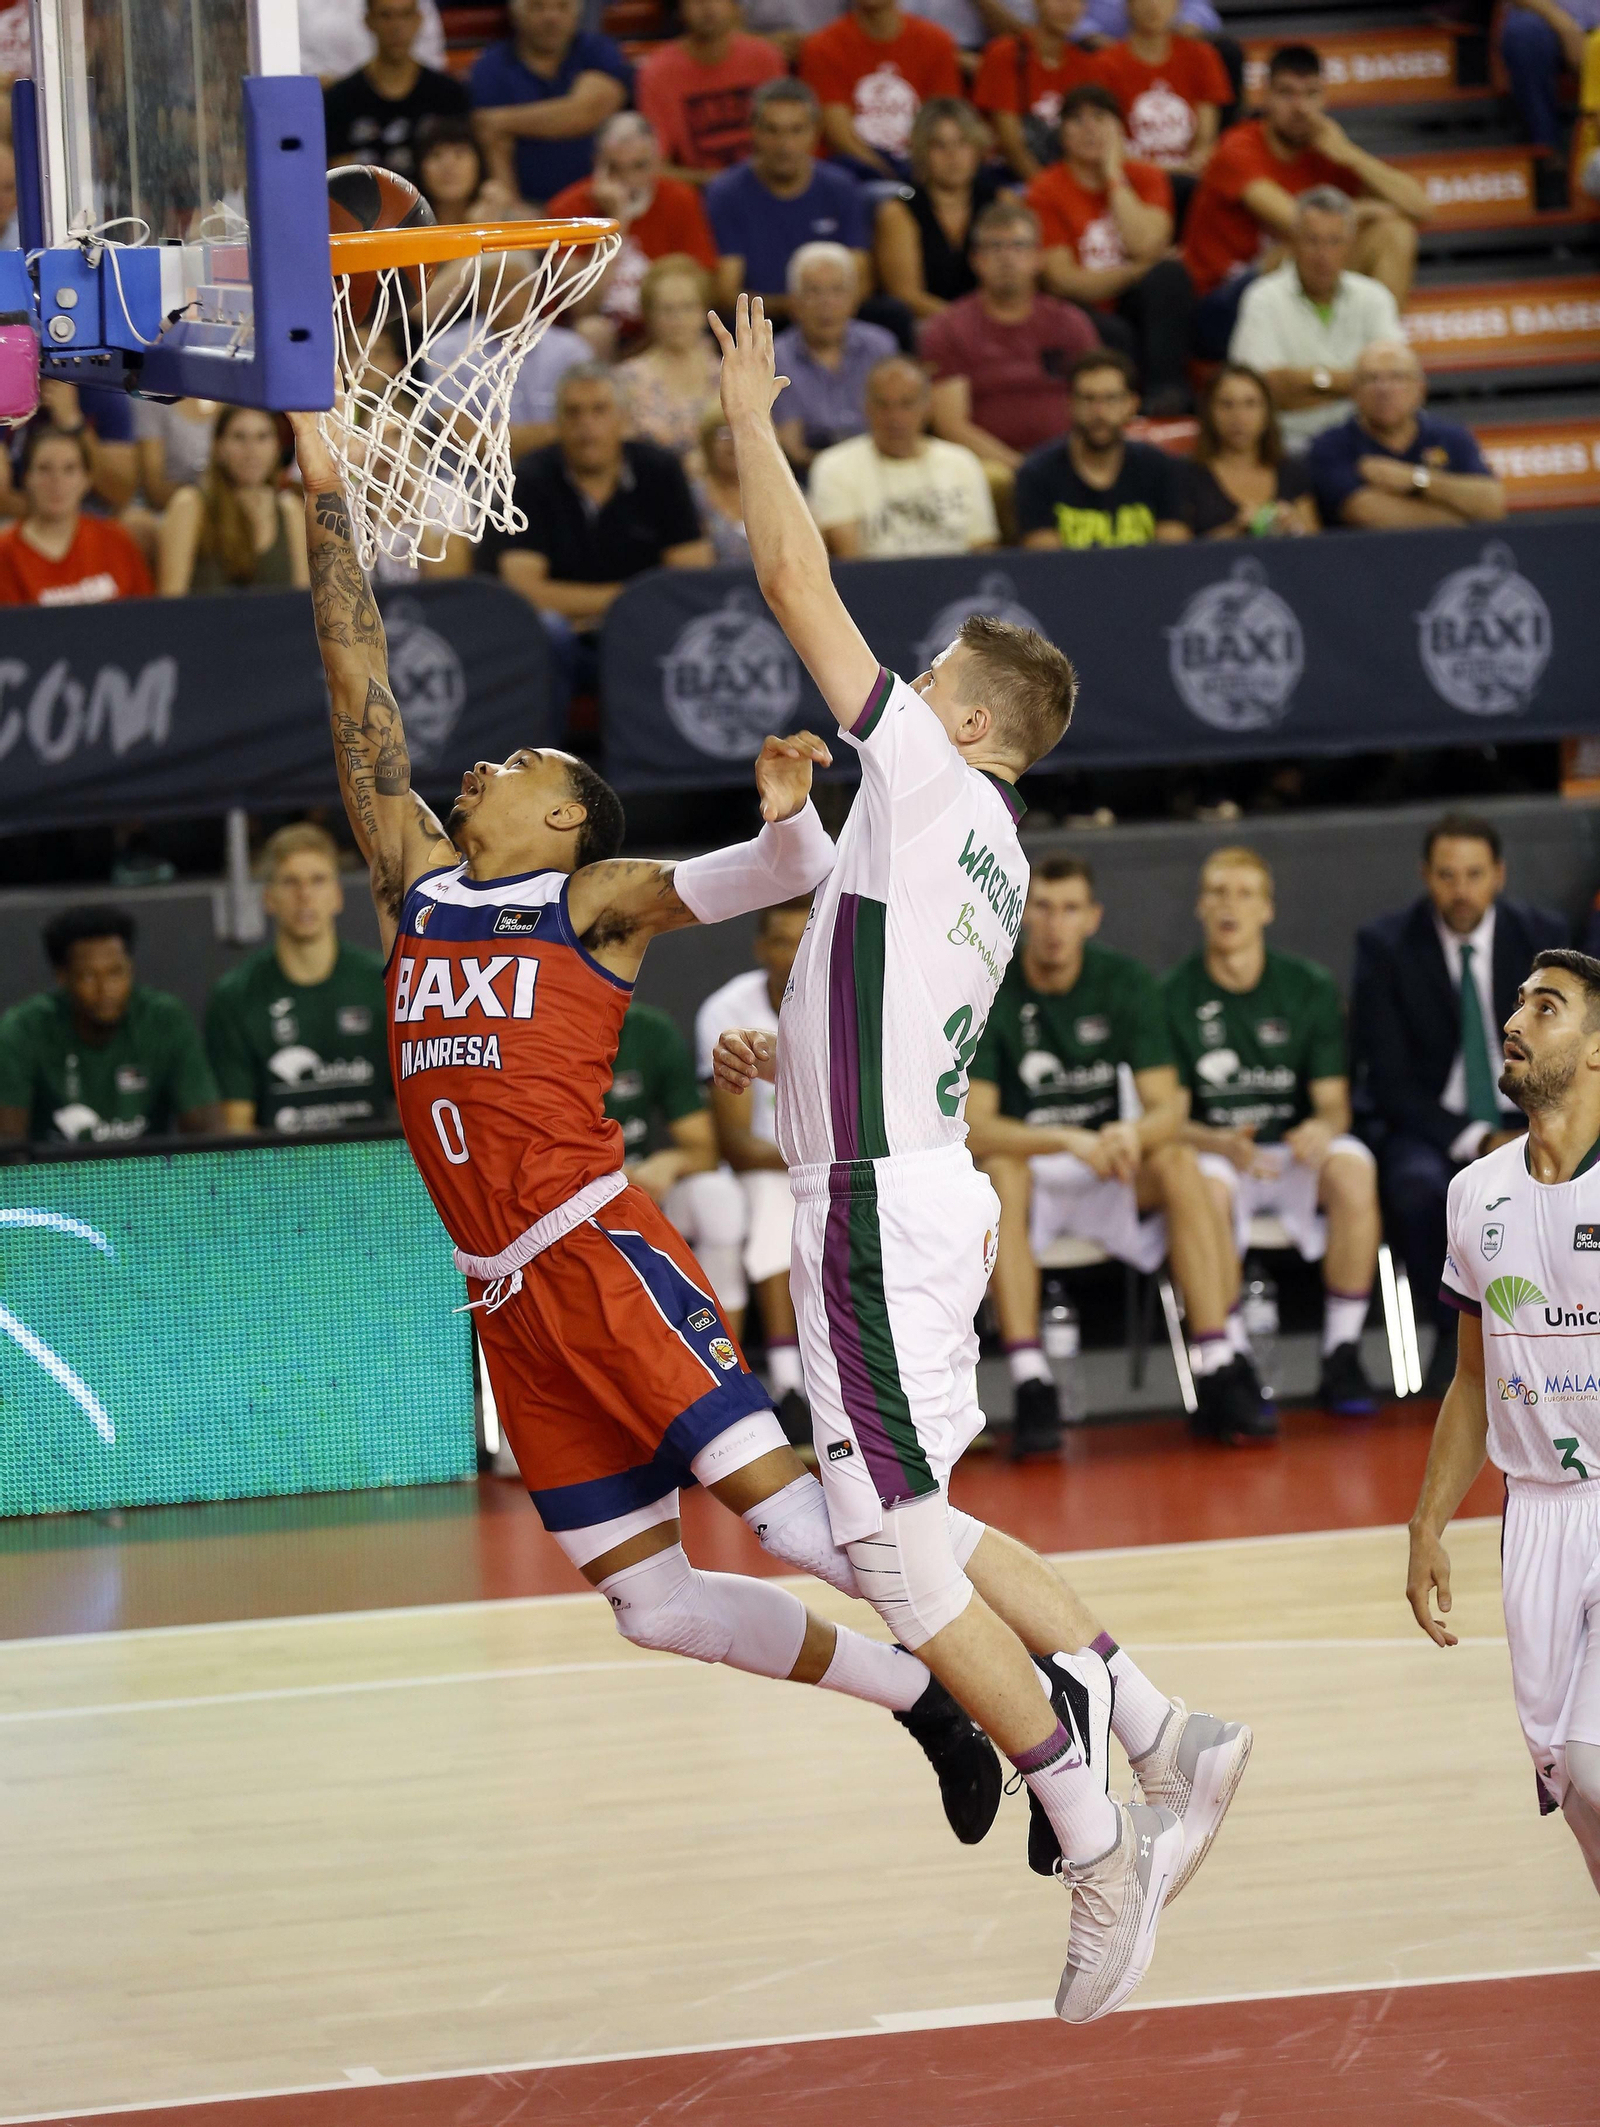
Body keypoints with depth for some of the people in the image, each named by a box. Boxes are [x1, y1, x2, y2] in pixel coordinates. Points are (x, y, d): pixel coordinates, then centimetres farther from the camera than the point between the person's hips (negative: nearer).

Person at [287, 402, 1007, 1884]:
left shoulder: (596, 899, 3)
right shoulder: (416, 878, 17)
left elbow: (787, 875, -8)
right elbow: (361, 694, 17)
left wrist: (790, 817, -31)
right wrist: (324, 489, 15)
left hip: (597, 1249, -6)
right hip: (503, 1292, 6)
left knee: (776, 1503, -19)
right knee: (650, 1603, 4)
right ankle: (924, 1703, 20)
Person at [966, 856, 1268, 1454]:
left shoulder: (1124, 983, -3)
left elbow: (1167, 1107, -7)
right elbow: (973, 1127, -20)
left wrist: (1133, 1134, -32)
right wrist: (1069, 1142, -35)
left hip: (1108, 1178, 2)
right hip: (1027, 1169, -2)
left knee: (1177, 1163, -27)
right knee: (998, 1171, -35)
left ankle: (1217, 1372, -29)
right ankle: (1031, 1386, -41)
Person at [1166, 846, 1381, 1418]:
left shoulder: (1310, 989, 5)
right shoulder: (1175, 998, 0)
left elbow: (1334, 1104, 2)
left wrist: (1322, 1129, -24)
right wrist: (1226, 1145, -26)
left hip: (1297, 1147, 2)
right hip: (1213, 1150, -2)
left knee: (1352, 1169, -33)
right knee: (1207, 1188, -38)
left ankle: (1342, 1356, -24)